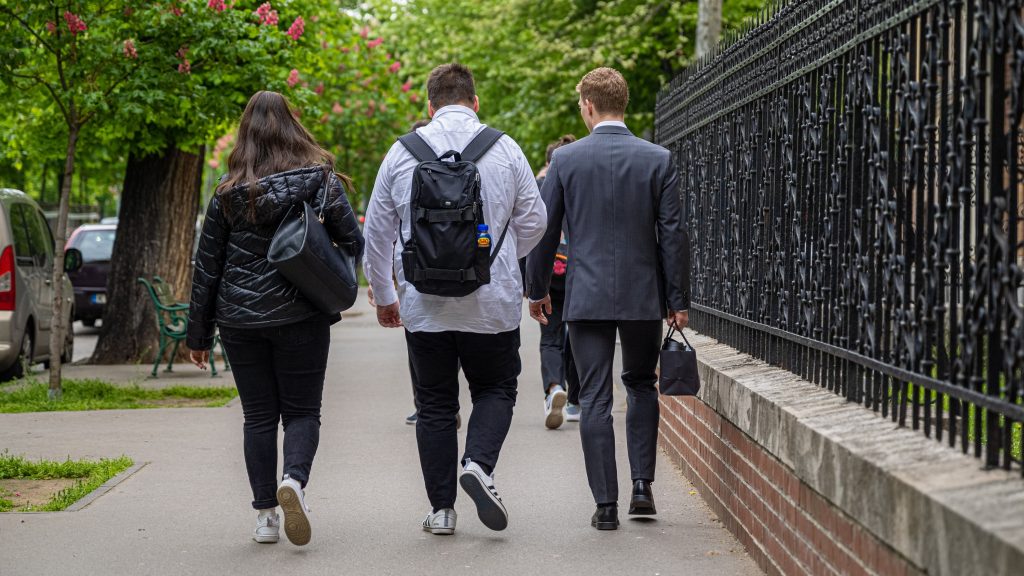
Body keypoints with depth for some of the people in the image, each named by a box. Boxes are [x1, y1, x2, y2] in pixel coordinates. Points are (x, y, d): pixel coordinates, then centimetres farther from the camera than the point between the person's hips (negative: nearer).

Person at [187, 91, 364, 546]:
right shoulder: (321, 182, -3)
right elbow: (355, 243, -1)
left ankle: (265, 516, 6)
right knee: (302, 411, 8)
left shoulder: (228, 193, 0)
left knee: (258, 416, 9)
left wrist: (199, 334, 10)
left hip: (240, 319, 1)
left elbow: (206, 266, 3)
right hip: (302, 318, -1)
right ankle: (294, 479, -20)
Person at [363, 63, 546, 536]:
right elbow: (533, 222, 5)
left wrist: (383, 295, 18)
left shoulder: (403, 152, 2)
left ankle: (441, 508, 10)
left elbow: (377, 231, 7)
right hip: (492, 302, -1)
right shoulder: (505, 150, -1)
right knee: (496, 388, 15)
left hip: (424, 305, 1)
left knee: (435, 403, 11)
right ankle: (479, 462, -12)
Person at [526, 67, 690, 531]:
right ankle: (642, 485, 10)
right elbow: (673, 233, -2)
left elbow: (544, 229, 1)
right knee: (641, 385, 20)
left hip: (587, 296, -1)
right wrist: (678, 299, 4)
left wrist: (537, 289, 13)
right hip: (644, 296, 1)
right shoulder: (658, 160, -3)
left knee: (594, 399, 3)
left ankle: (606, 504, 0)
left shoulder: (565, 159, -4)